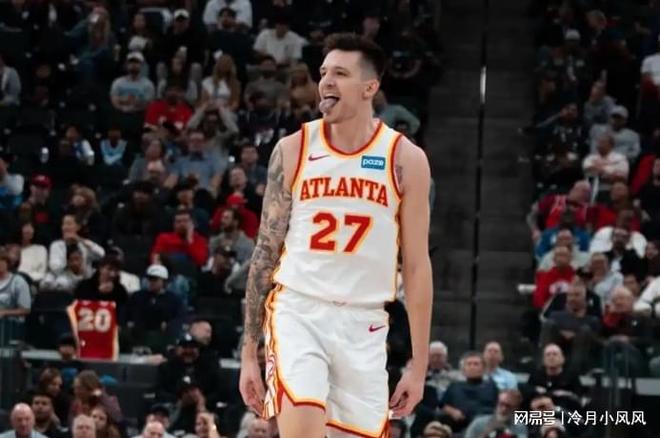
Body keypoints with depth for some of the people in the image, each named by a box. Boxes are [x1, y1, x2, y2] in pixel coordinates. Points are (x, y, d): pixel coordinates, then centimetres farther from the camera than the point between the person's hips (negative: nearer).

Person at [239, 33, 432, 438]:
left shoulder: (405, 159, 0)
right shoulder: (293, 150, 2)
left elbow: (417, 267, 3)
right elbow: (266, 252, 6)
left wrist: (419, 366, 1)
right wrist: (249, 353, 3)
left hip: (364, 326, 1)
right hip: (297, 312, -1)